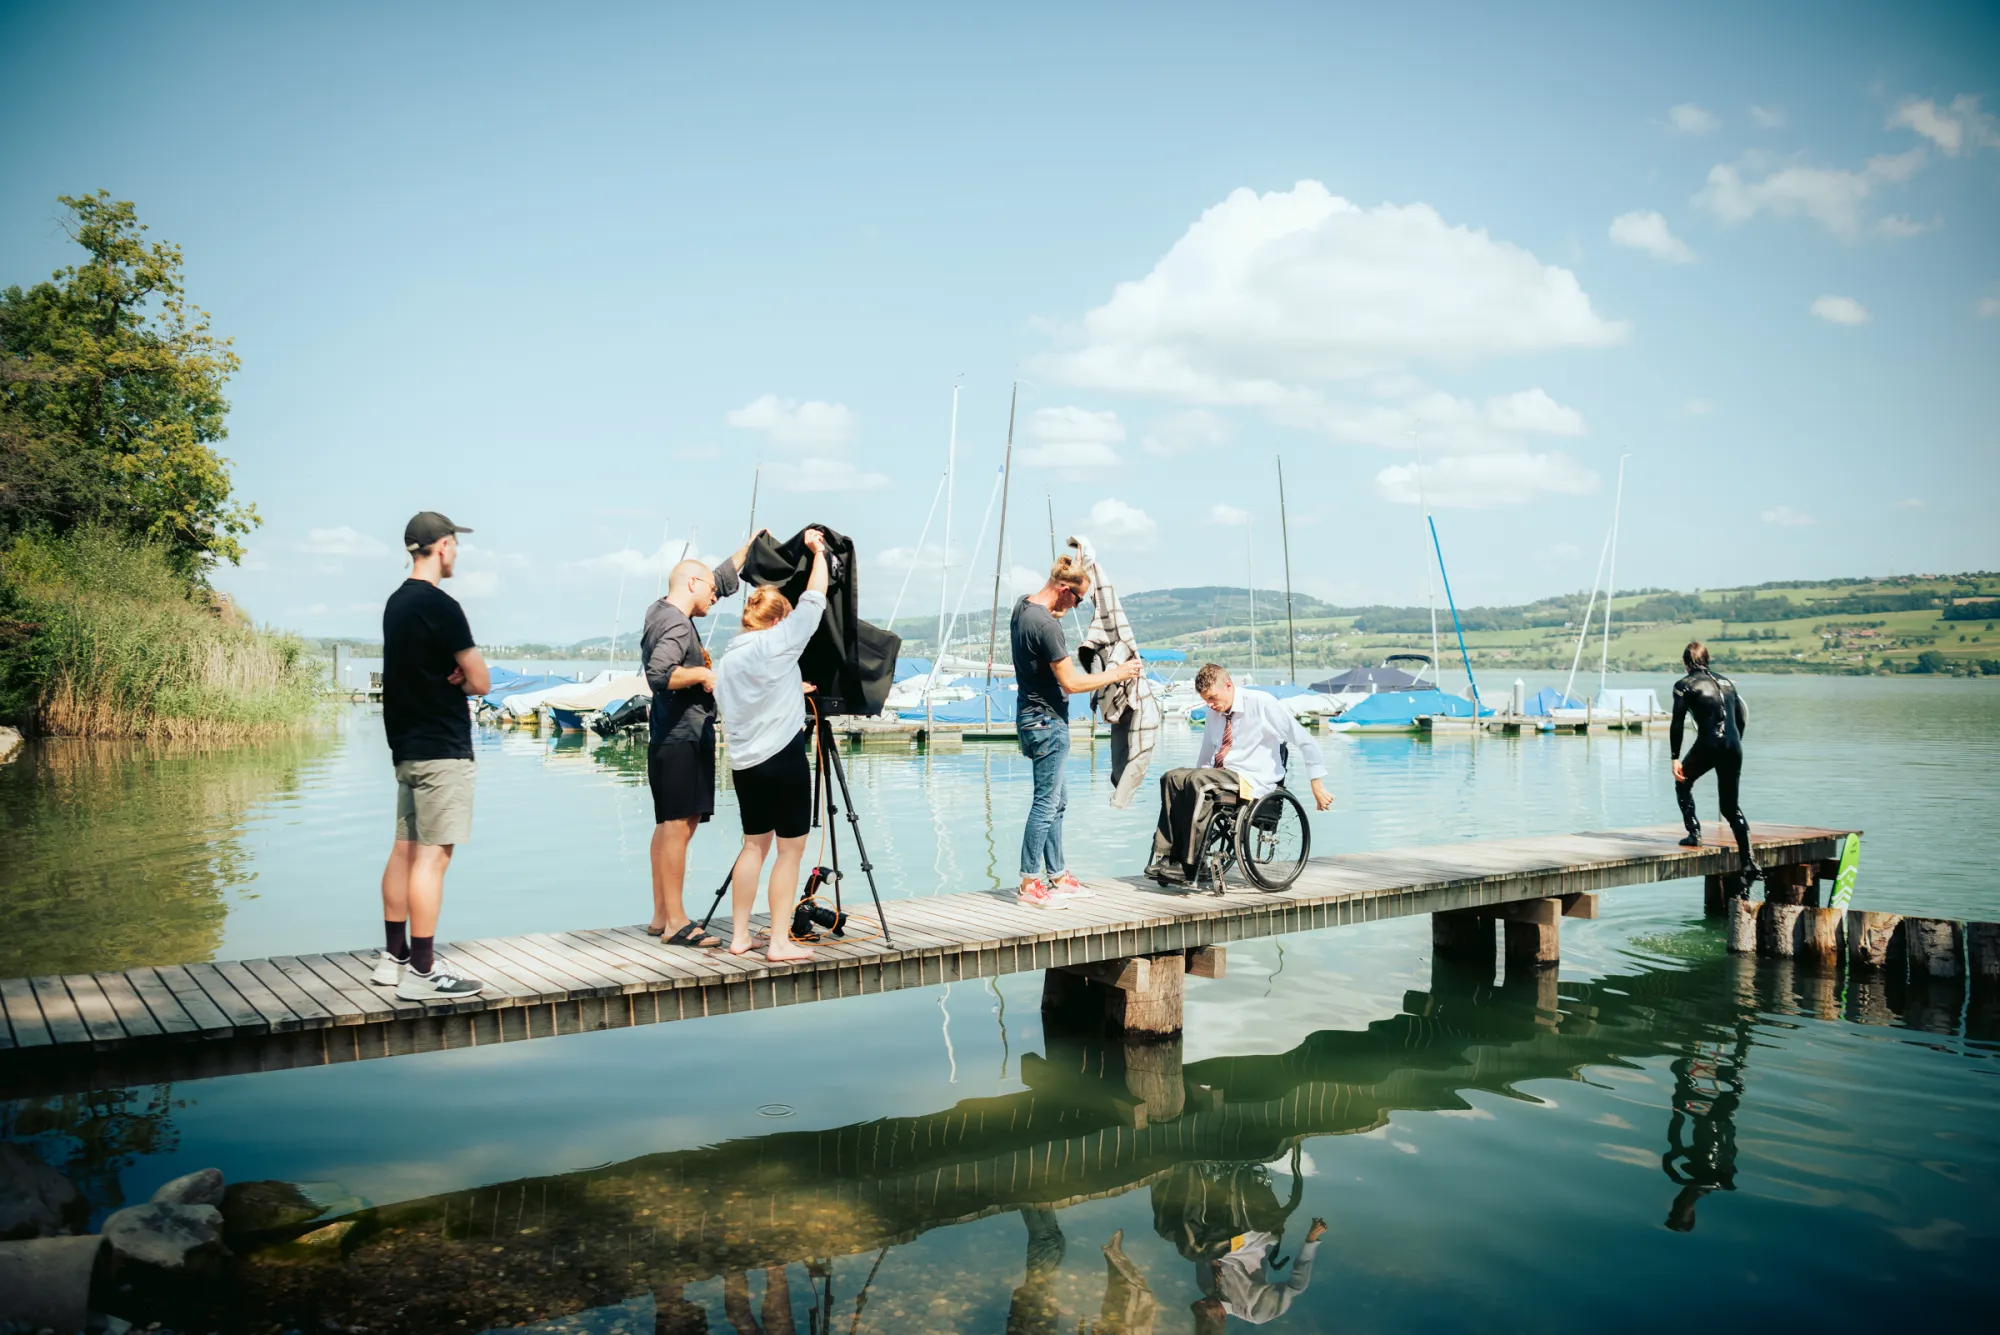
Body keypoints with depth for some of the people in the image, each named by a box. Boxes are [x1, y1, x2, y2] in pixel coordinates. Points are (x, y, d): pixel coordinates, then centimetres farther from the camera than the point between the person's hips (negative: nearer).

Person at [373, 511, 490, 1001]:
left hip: (407, 746, 10)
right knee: (432, 855, -8)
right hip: (442, 749, -10)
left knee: (404, 849, 13)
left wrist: (451, 674, -1)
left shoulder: (396, 603, 13)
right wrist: (462, 678, 5)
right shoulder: (440, 606, -15)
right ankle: (422, 974, -7)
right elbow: (480, 682, -14)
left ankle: (394, 958, 20)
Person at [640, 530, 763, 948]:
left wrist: (750, 545, 31)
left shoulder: (660, 613, 16)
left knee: (670, 826, 13)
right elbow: (660, 674, -30)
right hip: (681, 738, -11)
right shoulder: (677, 625, -13)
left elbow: (724, 577, 27)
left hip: (672, 738, 11)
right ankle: (676, 922, -7)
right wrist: (702, 673, -16)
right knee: (678, 826, -9)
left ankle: (661, 916, 18)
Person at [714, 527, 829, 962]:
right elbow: (814, 599, -6)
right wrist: (818, 550, 8)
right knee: (791, 847, 0)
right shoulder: (777, 644, -8)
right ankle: (780, 942, 1)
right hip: (785, 756, -7)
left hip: (744, 761, 7)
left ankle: (739, 936, 17)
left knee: (754, 844, 15)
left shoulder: (727, 660, 11)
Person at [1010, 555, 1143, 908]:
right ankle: (1029, 884, 0)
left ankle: (1058, 876, 23)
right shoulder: (1046, 625, -23)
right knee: (1046, 804, -5)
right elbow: (1071, 682, -20)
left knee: (1056, 802, 16)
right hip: (1047, 722, -10)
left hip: (1032, 716, 10)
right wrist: (1117, 673, -10)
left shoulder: (1023, 605, 6)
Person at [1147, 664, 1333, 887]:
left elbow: (1305, 741, -5)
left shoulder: (1262, 703, -6)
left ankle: (1188, 868, -29)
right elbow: (1206, 754, 26)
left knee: (1198, 780, -32)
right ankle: (1166, 857, -25)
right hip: (1220, 775, 7)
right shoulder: (1214, 713, 13)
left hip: (1253, 782, -6)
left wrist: (1318, 787, -7)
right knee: (1172, 778, -19)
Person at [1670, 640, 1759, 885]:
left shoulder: (1685, 685, 2)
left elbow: (1677, 724, -5)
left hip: (1708, 745, -5)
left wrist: (1675, 758, -3)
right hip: (1733, 747, 5)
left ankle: (1694, 834, 8)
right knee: (1730, 806, 12)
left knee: (1683, 784, 23)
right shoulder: (1726, 682, 19)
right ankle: (1749, 862, 3)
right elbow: (1742, 720, 19)